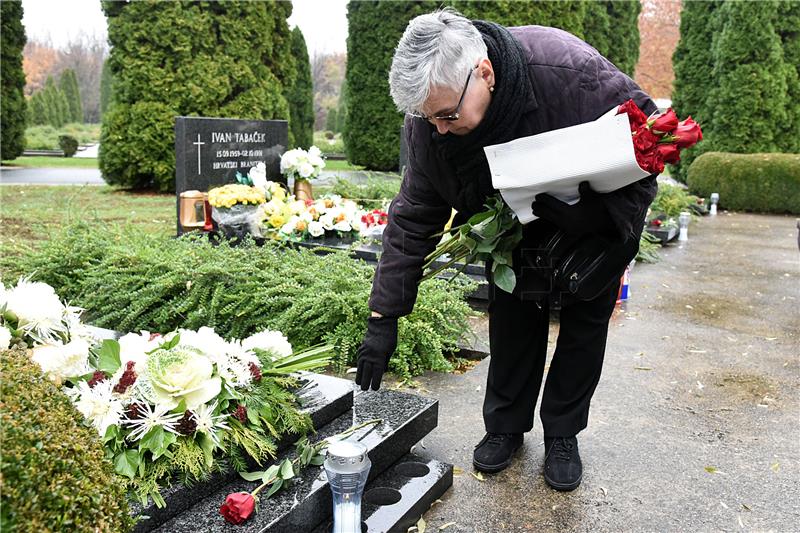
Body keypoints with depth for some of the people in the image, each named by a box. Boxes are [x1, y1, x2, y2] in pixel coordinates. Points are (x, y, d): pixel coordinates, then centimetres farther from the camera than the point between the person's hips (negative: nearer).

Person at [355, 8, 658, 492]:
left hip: (593, 230, -2)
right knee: (512, 321, 5)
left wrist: (610, 217, -37)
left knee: (585, 325, 5)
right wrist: (383, 317, -23)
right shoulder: (430, 116, -27)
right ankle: (506, 426, 25)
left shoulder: (571, 70, -40)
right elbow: (414, 218, -20)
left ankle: (563, 434, 24)